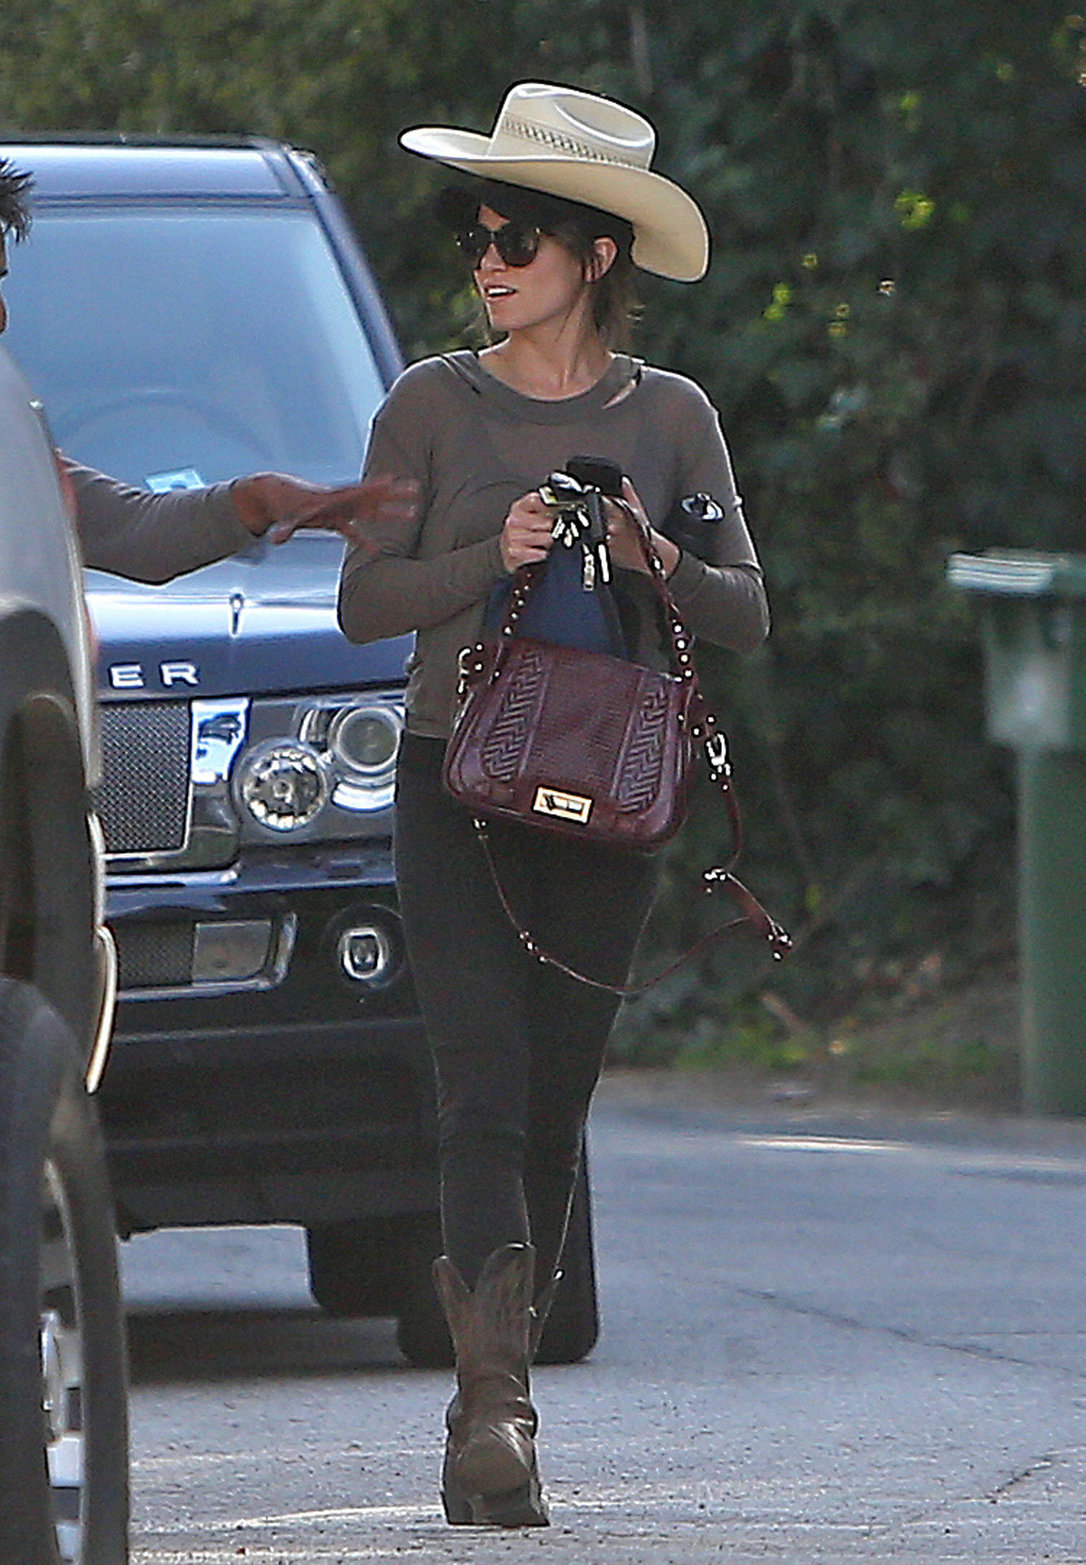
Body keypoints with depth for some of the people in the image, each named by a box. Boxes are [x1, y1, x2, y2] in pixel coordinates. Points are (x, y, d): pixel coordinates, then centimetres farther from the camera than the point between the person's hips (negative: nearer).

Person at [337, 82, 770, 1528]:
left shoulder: (670, 419, 6)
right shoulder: (433, 406, 4)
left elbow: (747, 614, 4)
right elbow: (367, 600, 1)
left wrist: (654, 560, -15)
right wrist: (496, 556, -14)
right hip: (453, 780, -2)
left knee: (555, 1108, 4)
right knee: (485, 1090, -15)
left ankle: (486, 1410, 15)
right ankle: (500, 1398, -26)